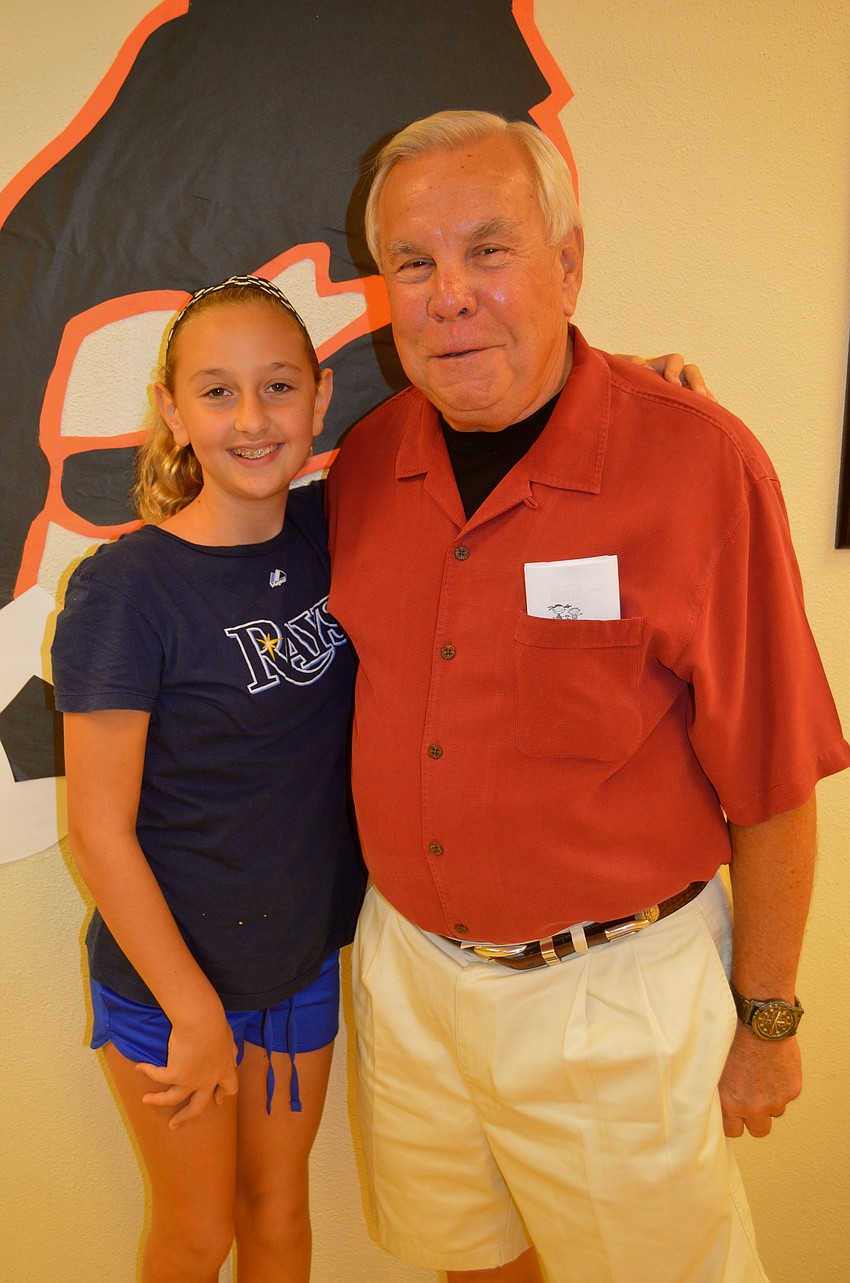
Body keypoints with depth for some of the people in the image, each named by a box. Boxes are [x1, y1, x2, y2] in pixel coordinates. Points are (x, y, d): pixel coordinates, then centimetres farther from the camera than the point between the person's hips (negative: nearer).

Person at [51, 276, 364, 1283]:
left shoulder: (326, 534, -6)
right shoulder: (122, 589, -21)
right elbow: (99, 830, -17)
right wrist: (196, 1012, -14)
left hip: (304, 961, 4)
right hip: (167, 976, -4)